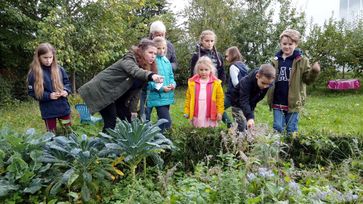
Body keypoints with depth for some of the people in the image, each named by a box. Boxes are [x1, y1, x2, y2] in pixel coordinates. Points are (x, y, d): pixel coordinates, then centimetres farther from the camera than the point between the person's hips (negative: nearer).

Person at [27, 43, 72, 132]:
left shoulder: (59, 69, -1)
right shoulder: (34, 73, -9)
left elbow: (67, 82, 11)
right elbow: (32, 92, -7)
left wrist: (66, 90, -11)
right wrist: (49, 96, -19)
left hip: (63, 107, 3)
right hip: (48, 111, -3)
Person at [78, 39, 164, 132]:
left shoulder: (145, 67, 3)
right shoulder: (129, 60, -21)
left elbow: (136, 90, 4)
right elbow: (135, 71, -45)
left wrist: (133, 110, -2)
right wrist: (151, 76, -64)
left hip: (115, 96, 9)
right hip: (101, 91, -9)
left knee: (129, 120, 7)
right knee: (111, 122, -16)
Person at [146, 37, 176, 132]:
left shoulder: (166, 61, 10)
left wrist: (173, 84, -3)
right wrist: (161, 88, -20)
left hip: (167, 96, 7)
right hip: (157, 97, -7)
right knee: (167, 122, -10)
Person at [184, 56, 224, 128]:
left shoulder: (216, 83, -1)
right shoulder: (192, 82, 3)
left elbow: (220, 98, -1)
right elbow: (188, 98, 5)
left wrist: (219, 112, -6)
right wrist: (186, 111, 0)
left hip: (210, 116, -1)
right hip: (196, 116, 2)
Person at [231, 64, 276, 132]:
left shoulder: (269, 84, -20)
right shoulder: (246, 82, -38)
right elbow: (244, 101, -43)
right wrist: (250, 117, -56)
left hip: (251, 104, 5)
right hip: (238, 103, -5)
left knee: (249, 126, 7)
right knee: (243, 125, -14)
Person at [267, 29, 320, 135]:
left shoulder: (302, 61, -1)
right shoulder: (275, 60, 6)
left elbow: (307, 79, -3)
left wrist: (314, 71, -23)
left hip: (293, 102, -2)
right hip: (277, 102, 2)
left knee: (291, 130, 9)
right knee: (278, 128, 6)